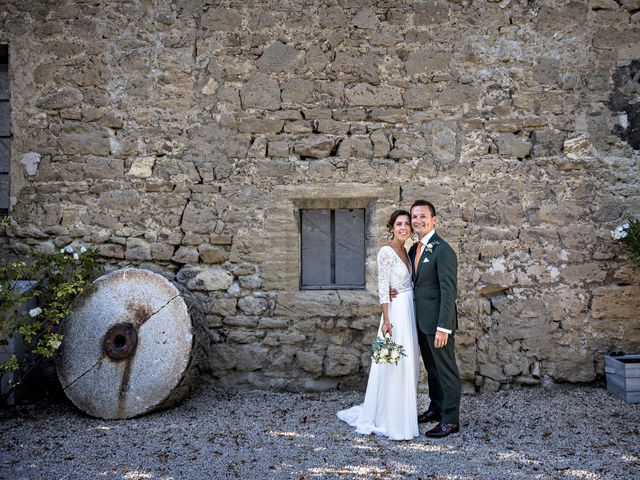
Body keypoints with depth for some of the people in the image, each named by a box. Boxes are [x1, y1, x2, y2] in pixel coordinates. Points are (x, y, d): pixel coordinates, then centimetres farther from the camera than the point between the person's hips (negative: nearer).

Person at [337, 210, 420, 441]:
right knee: (395, 364, -3)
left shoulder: (404, 251, 12)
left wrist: (411, 312, 14)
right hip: (396, 311, -9)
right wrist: (386, 319, -20)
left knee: (407, 363, 15)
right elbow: (383, 288, -16)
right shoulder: (386, 251, -13)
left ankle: (401, 412, 29)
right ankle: (391, 421, 9)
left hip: (409, 310, 9)